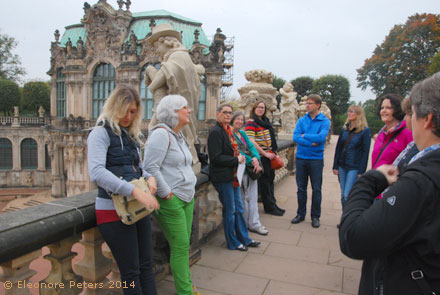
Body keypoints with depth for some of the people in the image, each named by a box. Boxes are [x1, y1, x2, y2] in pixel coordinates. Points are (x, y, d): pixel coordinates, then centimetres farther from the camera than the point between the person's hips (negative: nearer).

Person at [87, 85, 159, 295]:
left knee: (146, 266, 15)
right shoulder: (101, 132, -11)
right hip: (114, 210, -7)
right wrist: (135, 191, -32)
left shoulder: (130, 134, 12)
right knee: (131, 272, 5)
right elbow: (97, 173, -25)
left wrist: (149, 177, -2)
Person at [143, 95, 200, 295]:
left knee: (184, 245, 16)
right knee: (180, 247, 1)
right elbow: (150, 168, -22)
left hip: (187, 198, 9)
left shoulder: (178, 134, 14)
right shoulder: (161, 133, -15)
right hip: (170, 201, -9)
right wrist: (167, 194, -17)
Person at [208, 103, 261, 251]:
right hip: (223, 177, -9)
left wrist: (239, 157, 4)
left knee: (239, 209, 17)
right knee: (230, 211, 4)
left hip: (233, 175, 9)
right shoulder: (215, 132, -16)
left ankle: (244, 239, 30)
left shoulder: (228, 130, 13)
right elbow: (216, 157, -21)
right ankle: (233, 243, 21)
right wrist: (236, 160, -16)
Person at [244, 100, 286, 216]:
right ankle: (269, 207, 13)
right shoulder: (251, 123, -11)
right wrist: (265, 154, -18)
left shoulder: (265, 121, 15)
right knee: (264, 182, 1)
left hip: (269, 156, 8)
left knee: (270, 179, 15)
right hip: (260, 157, -8)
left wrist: (274, 152, 13)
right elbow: (251, 142, -20)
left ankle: (273, 204, 27)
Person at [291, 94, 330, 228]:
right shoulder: (301, 120, 5)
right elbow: (295, 137, -9)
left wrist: (304, 135, -10)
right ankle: (301, 214, 25)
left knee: (316, 189, 6)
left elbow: (321, 137, -20)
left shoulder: (325, 121, -3)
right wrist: (311, 143, -17)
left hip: (316, 159, -3)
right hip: (301, 158, 3)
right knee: (301, 188, 11)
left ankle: (315, 216, 20)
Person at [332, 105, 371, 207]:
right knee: (343, 196, 10)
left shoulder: (365, 131, -6)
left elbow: (365, 152, -8)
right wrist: (335, 166, 7)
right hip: (342, 167, 6)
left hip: (354, 168, -5)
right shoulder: (344, 129, 10)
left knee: (348, 196, -8)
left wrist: (361, 171, -12)